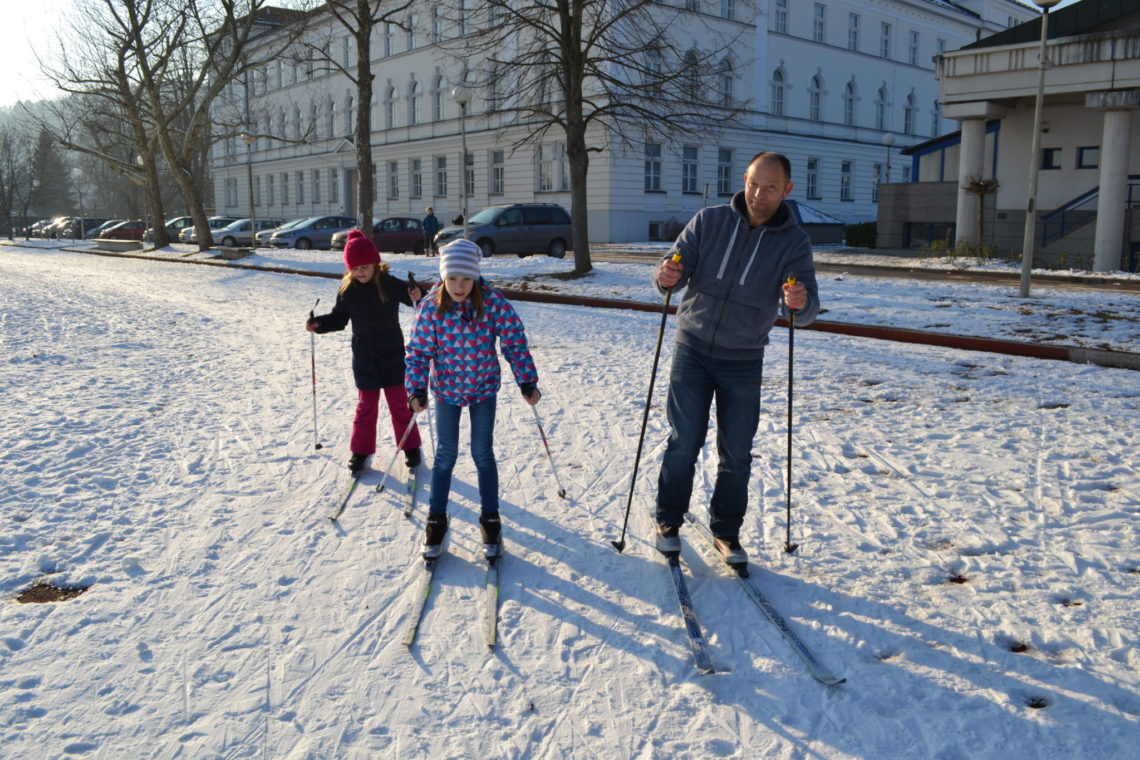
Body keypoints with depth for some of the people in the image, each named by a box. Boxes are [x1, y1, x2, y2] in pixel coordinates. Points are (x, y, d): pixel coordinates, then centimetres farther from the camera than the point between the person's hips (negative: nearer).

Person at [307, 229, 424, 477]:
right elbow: (339, 318, 7)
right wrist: (318, 323, -11)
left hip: (392, 356, -2)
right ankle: (360, 451, 23)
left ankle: (411, 447, 23)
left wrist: (416, 296, -34)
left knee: (399, 404, 8)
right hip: (364, 358, 2)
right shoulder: (347, 290, -3)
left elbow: (410, 295, -10)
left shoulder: (390, 284, -11)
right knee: (366, 406, 11)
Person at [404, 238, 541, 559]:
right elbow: (418, 351, -9)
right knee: (446, 454, 7)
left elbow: (515, 343, -12)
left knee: (483, 453, 5)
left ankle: (490, 520, 20)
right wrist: (417, 391, -15)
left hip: (484, 388, 0)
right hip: (446, 389, 1)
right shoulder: (431, 307, -16)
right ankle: (436, 519, 23)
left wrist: (527, 382, -14)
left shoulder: (494, 302, -18)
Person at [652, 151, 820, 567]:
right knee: (683, 442, -1)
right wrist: (666, 276, -31)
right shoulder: (710, 220, -3)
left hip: (743, 360, 1)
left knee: (737, 453, 5)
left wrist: (801, 303, -39)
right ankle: (668, 522, 17)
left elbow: (807, 308, -14)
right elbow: (676, 265, -6)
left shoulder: (794, 242, -5)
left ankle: (726, 532, 22)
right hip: (693, 349, 0)